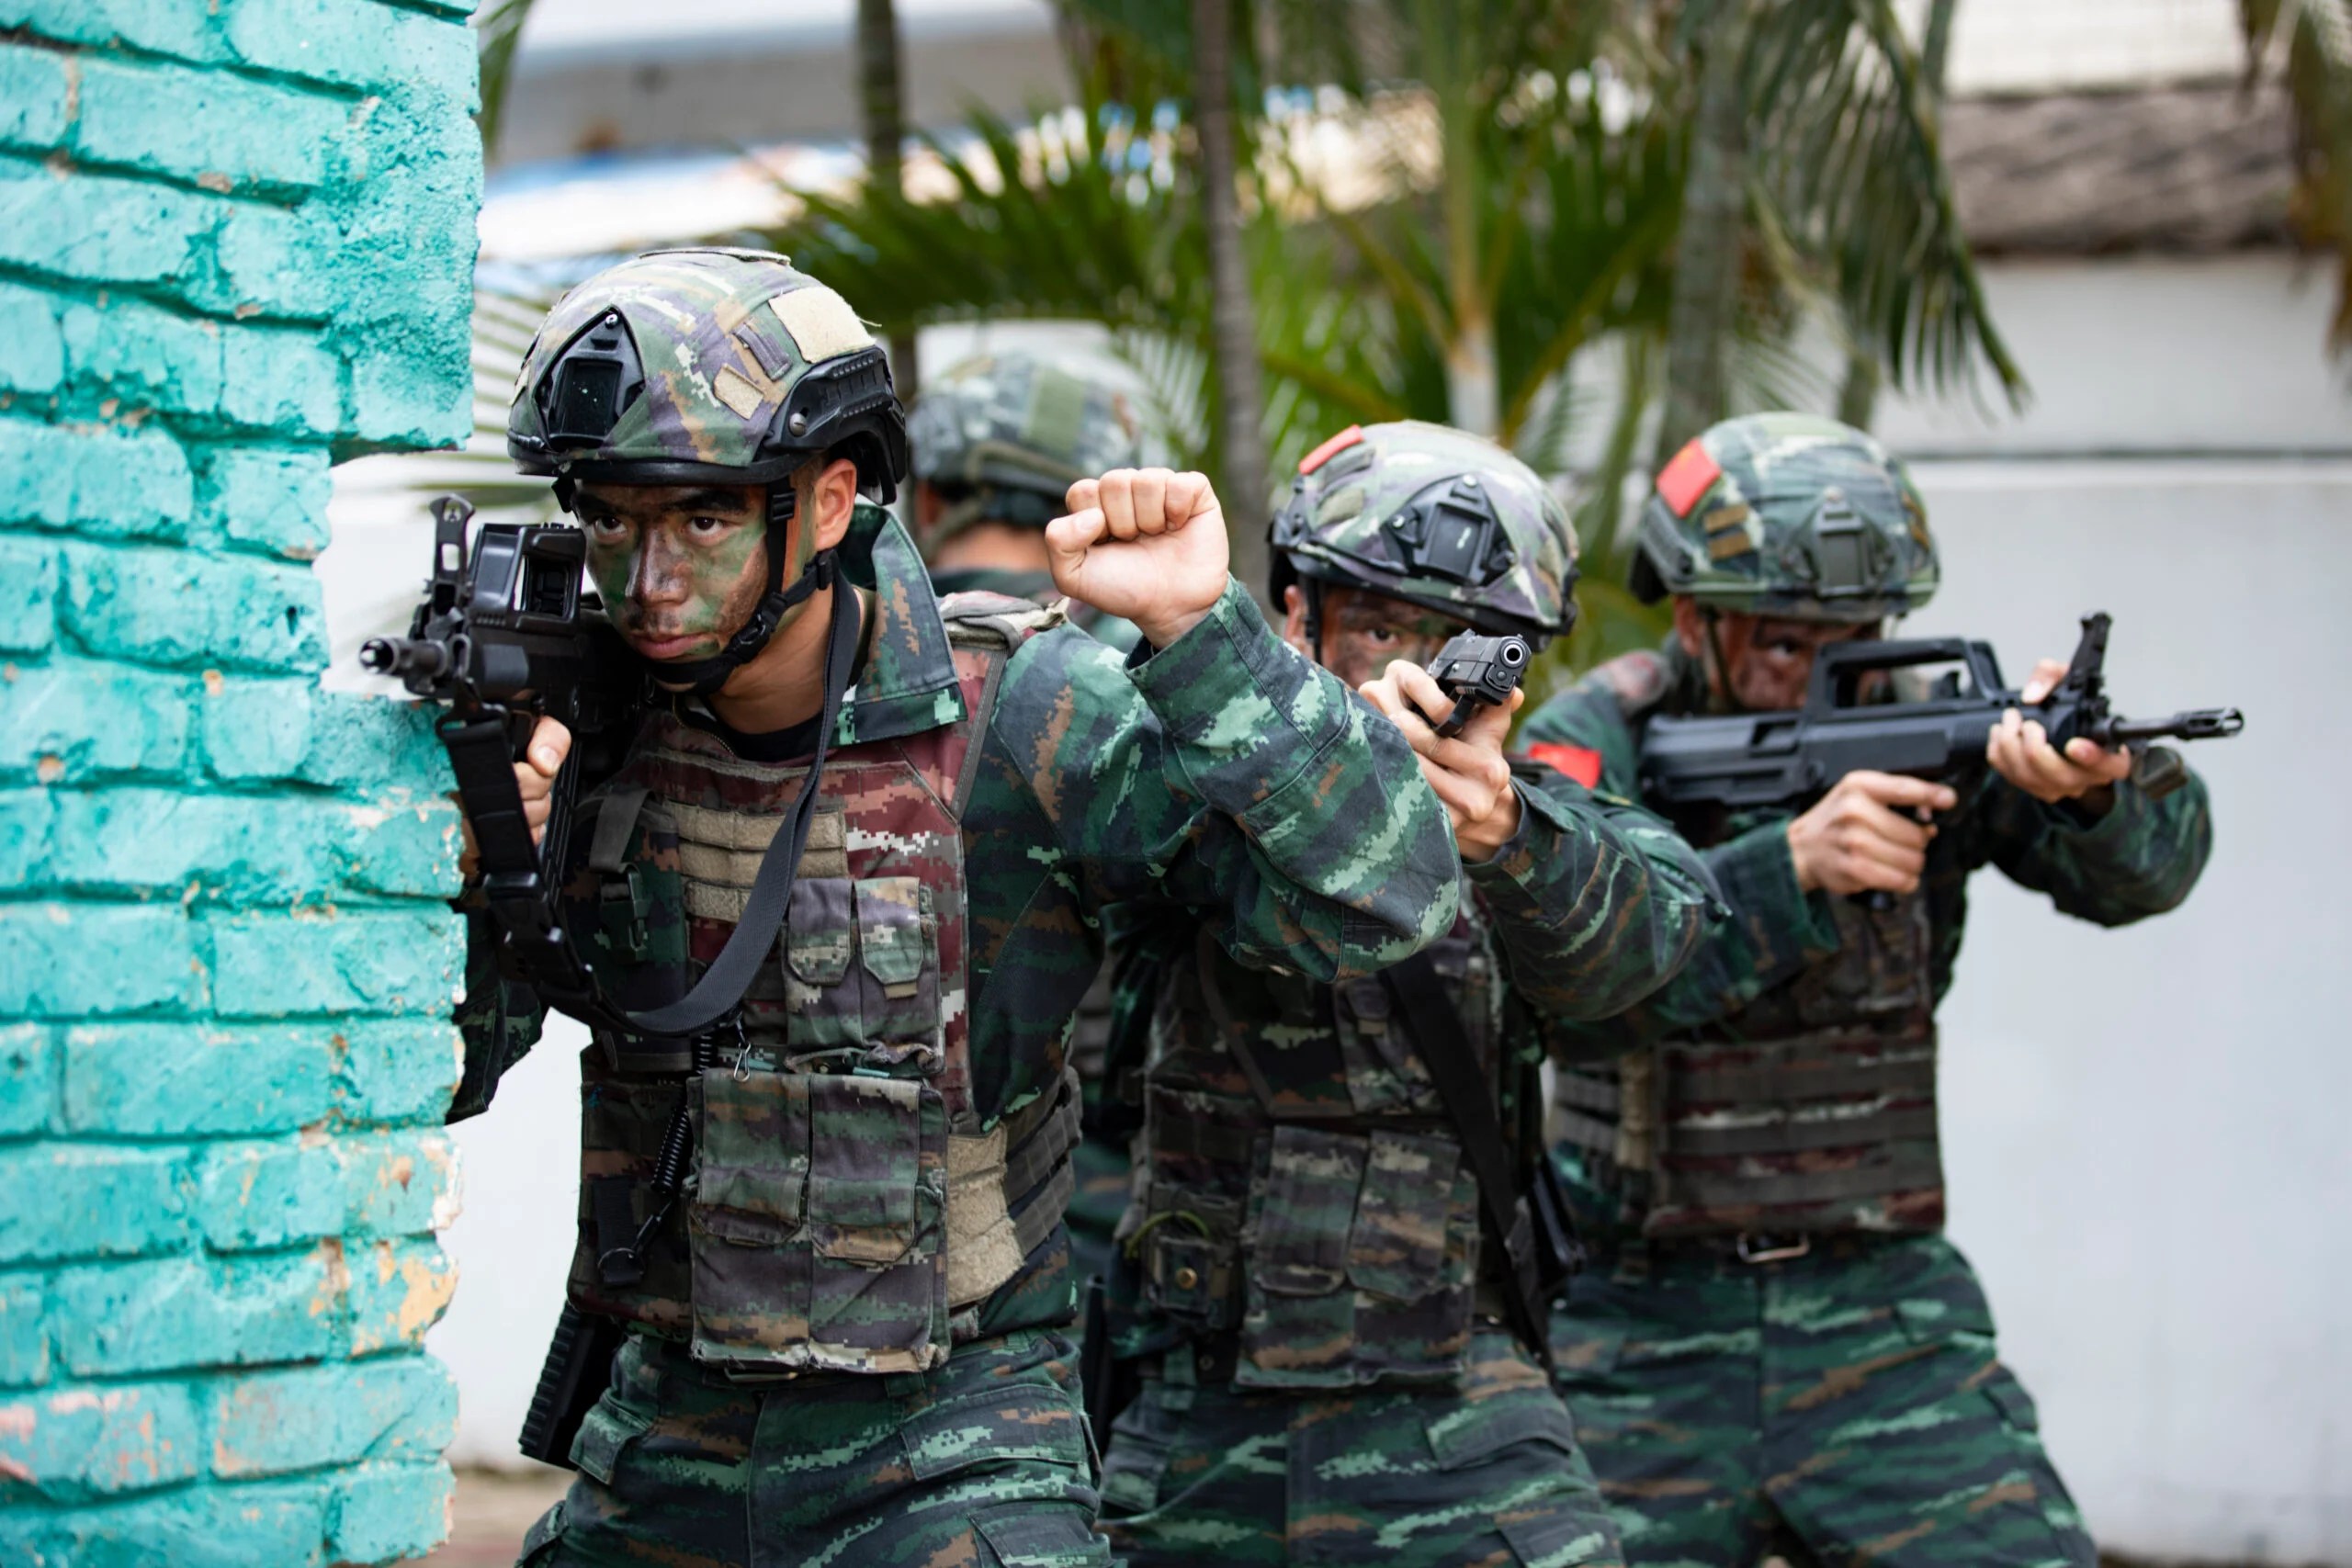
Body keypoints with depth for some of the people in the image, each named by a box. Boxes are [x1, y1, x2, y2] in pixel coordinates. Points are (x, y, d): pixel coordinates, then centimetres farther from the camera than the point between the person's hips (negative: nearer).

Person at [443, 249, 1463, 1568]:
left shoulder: (1013, 718, -16)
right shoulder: (576, 712, -5)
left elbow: (1385, 899, -21)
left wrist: (1199, 628, -29)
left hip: (948, 1450, -4)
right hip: (667, 1436, 4)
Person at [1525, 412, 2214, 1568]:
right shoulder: (1596, 745, -6)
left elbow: (2146, 869, -13)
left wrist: (2095, 783, -36)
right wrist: (1795, 862, -33)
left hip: (1881, 1310, 1)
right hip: (1643, 1331, -1)